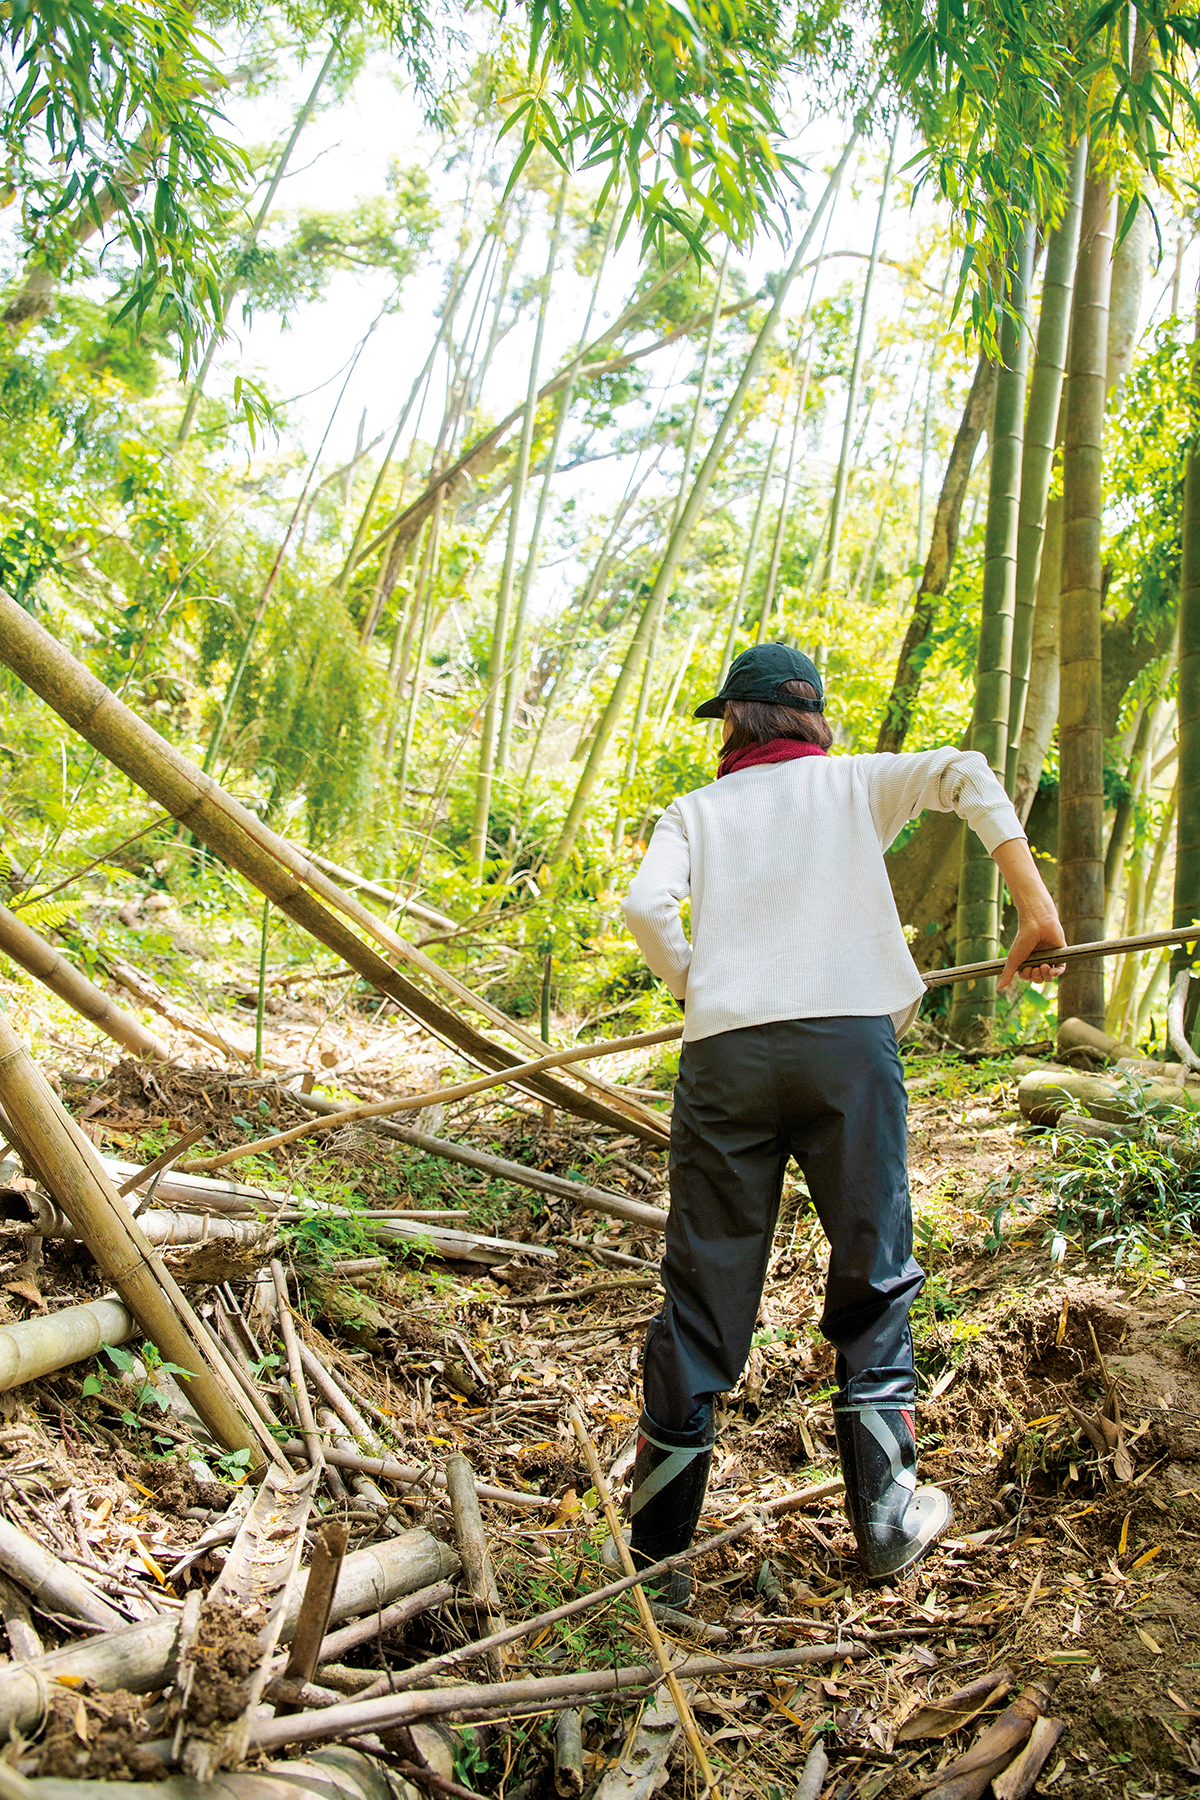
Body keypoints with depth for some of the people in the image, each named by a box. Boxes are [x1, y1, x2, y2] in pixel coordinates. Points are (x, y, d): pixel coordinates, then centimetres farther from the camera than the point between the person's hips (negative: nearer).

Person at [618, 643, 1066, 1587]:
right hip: (848, 1038, -1)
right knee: (873, 1279, 13)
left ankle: (658, 1545, 15)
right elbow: (964, 772, 0)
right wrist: (1035, 904, -3)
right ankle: (887, 1517, 18)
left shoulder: (696, 810, 18)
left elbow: (647, 906, 0)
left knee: (703, 1289, 7)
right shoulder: (852, 781, 17)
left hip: (724, 1048, 1)